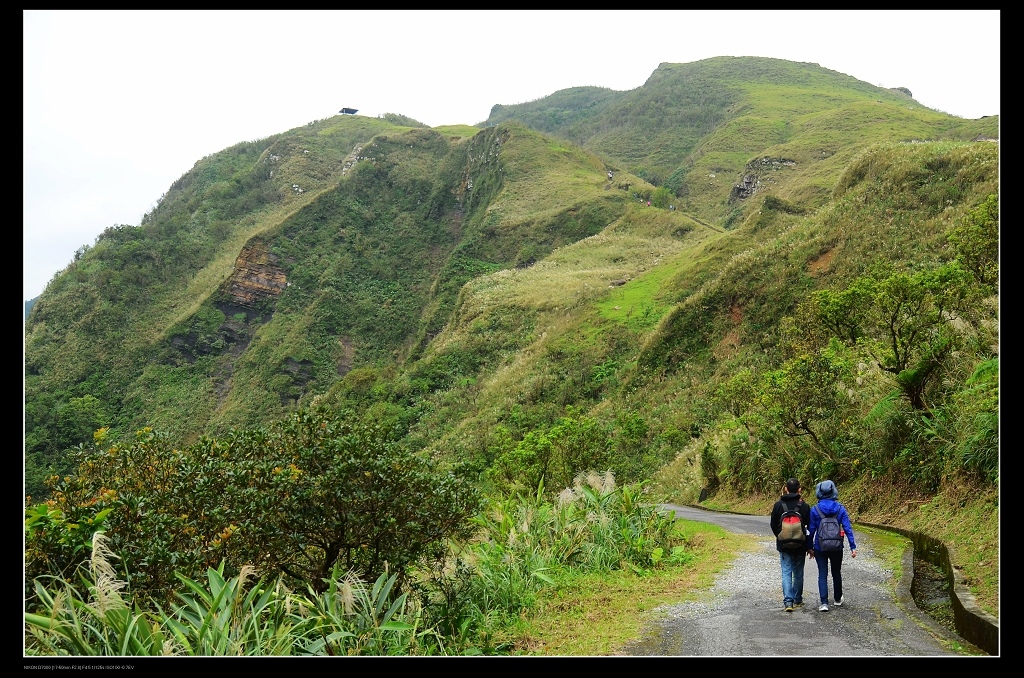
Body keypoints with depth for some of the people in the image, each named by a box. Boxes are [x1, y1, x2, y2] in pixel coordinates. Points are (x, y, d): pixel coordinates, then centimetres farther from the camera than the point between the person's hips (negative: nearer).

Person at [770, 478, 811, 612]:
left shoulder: (779, 505, -5)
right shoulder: (804, 506, -6)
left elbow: (773, 525, 2)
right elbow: (809, 525, -1)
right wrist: (809, 546, 10)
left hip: (783, 545, 0)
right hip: (800, 545, 0)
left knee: (786, 572, 0)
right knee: (798, 573, 14)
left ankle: (788, 601, -13)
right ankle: (797, 600, 25)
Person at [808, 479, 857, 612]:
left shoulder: (815, 509, -8)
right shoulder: (840, 508, -4)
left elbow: (812, 529, -3)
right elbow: (847, 528, -6)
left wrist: (810, 547, 7)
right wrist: (853, 547, -2)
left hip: (820, 547, -2)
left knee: (822, 574, 1)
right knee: (836, 573, 20)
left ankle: (824, 603, -11)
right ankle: (837, 599, 34)